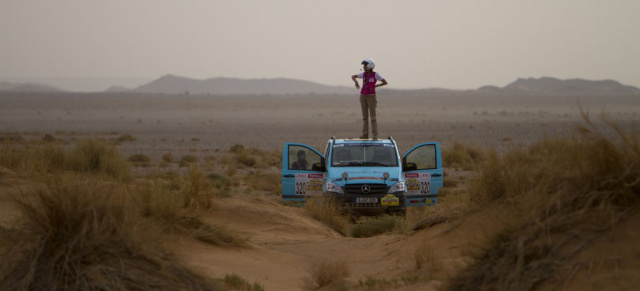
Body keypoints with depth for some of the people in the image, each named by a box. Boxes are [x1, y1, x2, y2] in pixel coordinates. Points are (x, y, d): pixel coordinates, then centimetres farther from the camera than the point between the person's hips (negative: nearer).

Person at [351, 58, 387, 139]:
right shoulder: (364, 74, 7)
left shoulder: (375, 75, -6)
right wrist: (356, 82, -1)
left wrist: (375, 86, -4)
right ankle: (365, 134, 7)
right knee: (365, 116, 5)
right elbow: (353, 77, 19)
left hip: (371, 97, -5)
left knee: (373, 116, -6)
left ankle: (375, 134, -1)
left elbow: (385, 82, -2)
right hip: (363, 96, 5)